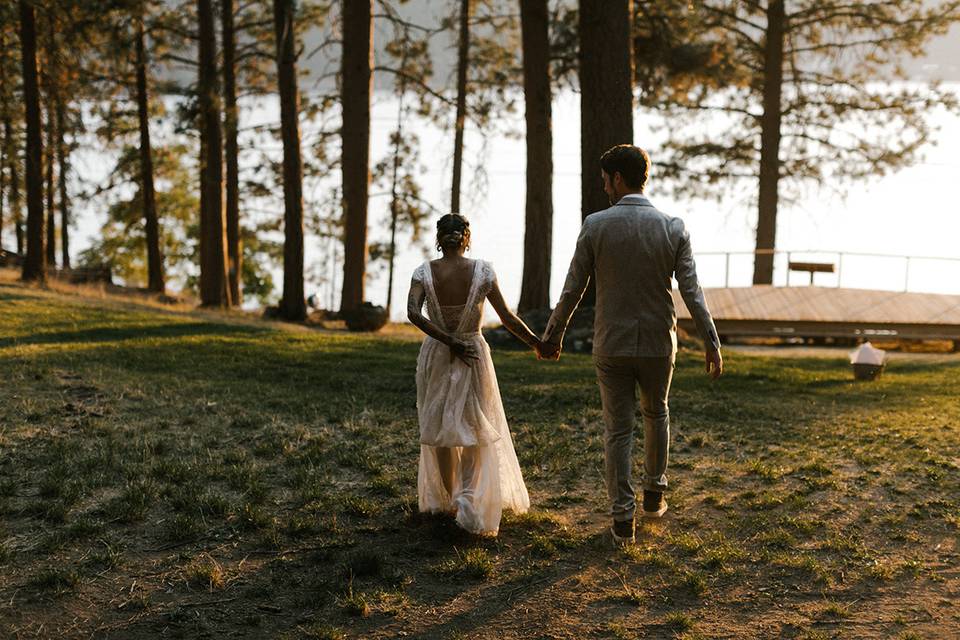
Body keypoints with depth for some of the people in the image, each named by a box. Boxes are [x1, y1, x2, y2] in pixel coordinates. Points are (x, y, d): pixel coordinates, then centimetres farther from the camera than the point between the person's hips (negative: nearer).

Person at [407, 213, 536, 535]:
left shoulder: (424, 272, -5)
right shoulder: (482, 271, -6)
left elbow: (413, 313, -20)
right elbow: (507, 317, -6)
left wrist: (448, 341, -16)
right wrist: (535, 343, 5)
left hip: (436, 355, 1)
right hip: (474, 355, -1)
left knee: (440, 429, 16)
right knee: (476, 428, 10)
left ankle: (448, 499, 26)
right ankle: (468, 496, -10)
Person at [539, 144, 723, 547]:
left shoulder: (596, 225, -10)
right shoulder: (673, 228, -7)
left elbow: (573, 289, -5)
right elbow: (691, 291, -8)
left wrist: (553, 335, 7)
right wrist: (711, 343, -1)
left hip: (611, 345, -1)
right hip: (658, 343, 2)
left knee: (617, 430, 7)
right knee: (656, 413, 26)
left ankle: (623, 518, 6)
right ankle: (654, 494, 33)